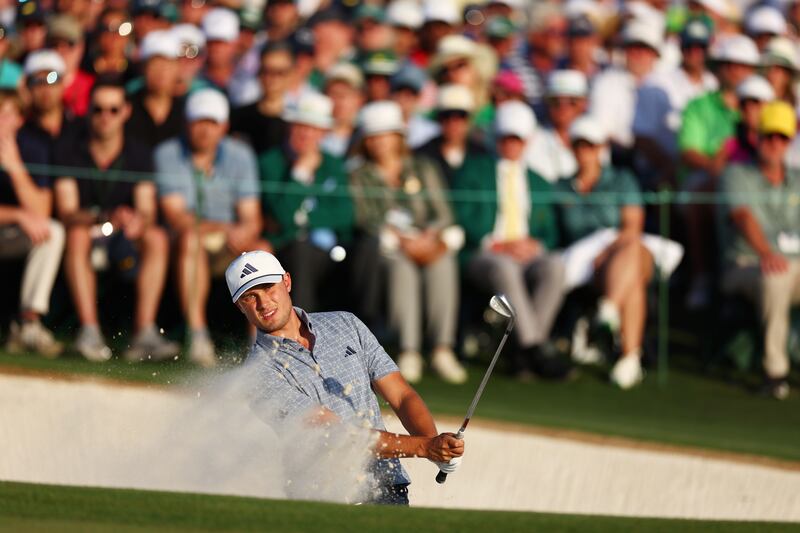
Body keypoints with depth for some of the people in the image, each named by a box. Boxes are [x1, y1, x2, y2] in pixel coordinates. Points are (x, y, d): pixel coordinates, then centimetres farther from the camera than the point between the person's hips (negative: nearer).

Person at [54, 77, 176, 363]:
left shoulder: (138, 155, 0)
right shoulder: (68, 149, -8)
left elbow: (147, 211, -9)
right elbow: (66, 212, -17)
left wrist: (140, 221, -35)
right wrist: (107, 218, -37)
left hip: (123, 240, 3)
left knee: (157, 238, -27)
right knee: (78, 236, -36)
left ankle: (145, 334, -35)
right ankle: (89, 331, -44)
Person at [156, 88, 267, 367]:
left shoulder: (240, 155, 6)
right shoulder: (168, 154, -2)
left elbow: (251, 219, 0)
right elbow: (176, 217, -14)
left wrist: (245, 232, -26)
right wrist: (219, 228, -29)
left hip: (228, 250, 3)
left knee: (262, 250, -28)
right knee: (190, 238, -37)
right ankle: (198, 337, -44)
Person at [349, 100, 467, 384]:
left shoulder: (422, 170, 21)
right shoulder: (358, 176, 16)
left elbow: (442, 213, 11)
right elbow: (365, 219, 0)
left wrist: (430, 238, -12)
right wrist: (402, 240, -16)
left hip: (426, 241, 2)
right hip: (379, 249, -2)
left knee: (443, 261, -34)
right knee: (401, 266, -38)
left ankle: (443, 349, -39)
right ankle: (408, 353, -45)